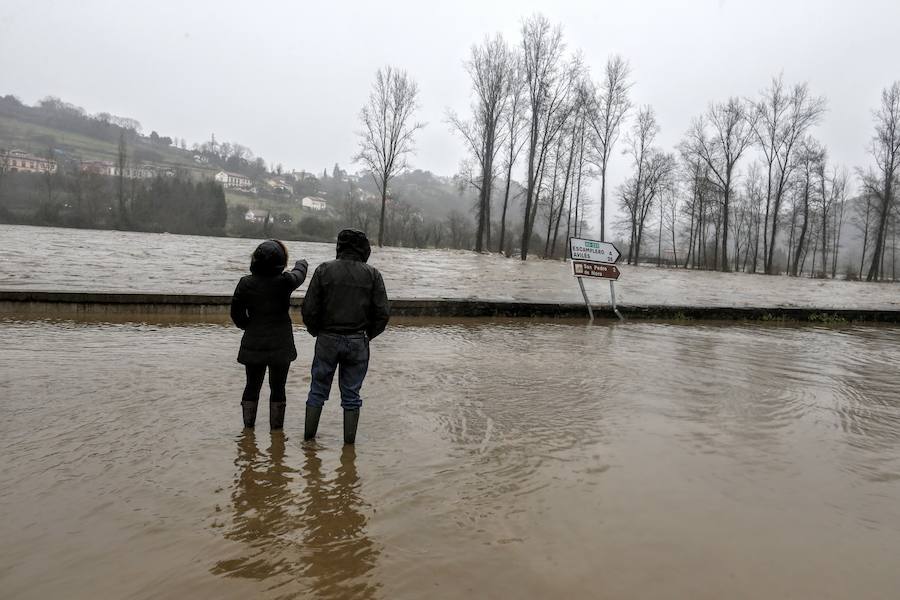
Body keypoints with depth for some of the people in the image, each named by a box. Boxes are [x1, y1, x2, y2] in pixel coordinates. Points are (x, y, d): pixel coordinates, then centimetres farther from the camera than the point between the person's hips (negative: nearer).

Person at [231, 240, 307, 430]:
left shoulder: (246, 283, -8)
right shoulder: (285, 281, -15)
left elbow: (236, 313, -2)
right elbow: (298, 274, 8)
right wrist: (302, 264, 31)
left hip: (253, 344, 2)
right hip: (280, 345, -2)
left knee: (252, 386, 16)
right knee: (277, 388, 10)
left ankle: (248, 426, 24)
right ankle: (276, 428, 18)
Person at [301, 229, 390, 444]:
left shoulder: (324, 270, -4)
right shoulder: (372, 274, -3)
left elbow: (309, 309, -6)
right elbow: (383, 312, -5)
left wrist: (317, 332, 10)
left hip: (327, 339, 0)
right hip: (358, 342, 0)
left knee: (318, 390, 14)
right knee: (351, 393, 10)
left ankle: (308, 435, 23)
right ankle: (349, 440, 17)